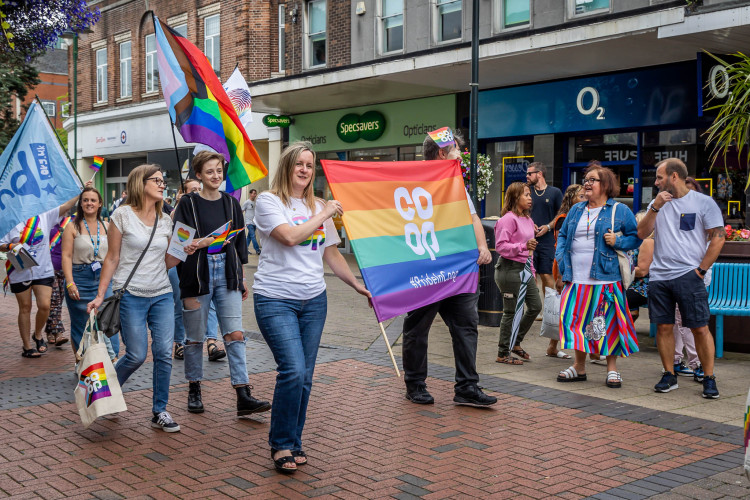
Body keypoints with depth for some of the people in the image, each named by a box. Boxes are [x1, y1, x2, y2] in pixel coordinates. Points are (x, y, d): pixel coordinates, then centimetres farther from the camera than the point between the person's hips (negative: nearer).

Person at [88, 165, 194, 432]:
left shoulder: (165, 220, 10)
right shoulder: (123, 215, -3)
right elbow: (112, 258, -2)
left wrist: (184, 252, -5)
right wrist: (100, 296, -4)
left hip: (162, 294, 4)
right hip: (131, 295, -4)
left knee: (164, 353, -3)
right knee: (136, 355, -2)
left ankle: (160, 412, 10)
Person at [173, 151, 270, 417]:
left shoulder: (231, 203, 11)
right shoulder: (188, 203, -1)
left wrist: (242, 278, 14)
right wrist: (203, 242, -18)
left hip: (227, 274, 3)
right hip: (198, 274, -3)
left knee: (235, 335, -5)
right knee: (195, 337, 6)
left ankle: (243, 396, -5)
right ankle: (194, 391, 23)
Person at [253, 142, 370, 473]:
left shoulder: (319, 206, 15)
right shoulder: (268, 201, -3)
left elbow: (332, 254, 19)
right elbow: (290, 236, -19)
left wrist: (358, 285, 15)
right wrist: (323, 214, -8)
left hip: (313, 300, 6)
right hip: (276, 299, -5)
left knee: (305, 377, 6)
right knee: (293, 370, -16)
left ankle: (294, 442, 22)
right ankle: (281, 444, 3)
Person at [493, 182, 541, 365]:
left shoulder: (527, 219, 15)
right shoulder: (508, 219, -13)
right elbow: (500, 246, -19)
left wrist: (532, 271, 21)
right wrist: (523, 246, -28)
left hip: (523, 268, 9)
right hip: (510, 268, -9)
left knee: (535, 305, 11)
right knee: (511, 312, -3)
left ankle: (515, 342, 27)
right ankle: (503, 353, 9)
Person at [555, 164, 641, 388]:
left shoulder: (620, 211, 3)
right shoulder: (576, 210, 16)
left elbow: (636, 237, 3)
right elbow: (563, 235, 22)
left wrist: (617, 241, -14)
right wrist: (561, 256, 6)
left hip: (606, 279, -4)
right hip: (576, 279, 4)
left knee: (607, 323, 0)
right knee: (576, 320, 5)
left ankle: (612, 369, 12)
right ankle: (579, 367, 19)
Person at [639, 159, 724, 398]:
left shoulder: (703, 202, -1)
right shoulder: (657, 203, 12)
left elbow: (718, 238, -3)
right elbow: (642, 233, 3)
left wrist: (701, 269, -7)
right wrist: (655, 207, -9)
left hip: (688, 275, -4)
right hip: (658, 276, 4)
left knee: (700, 328, -3)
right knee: (663, 327, 7)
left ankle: (709, 379, 7)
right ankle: (669, 376, 18)